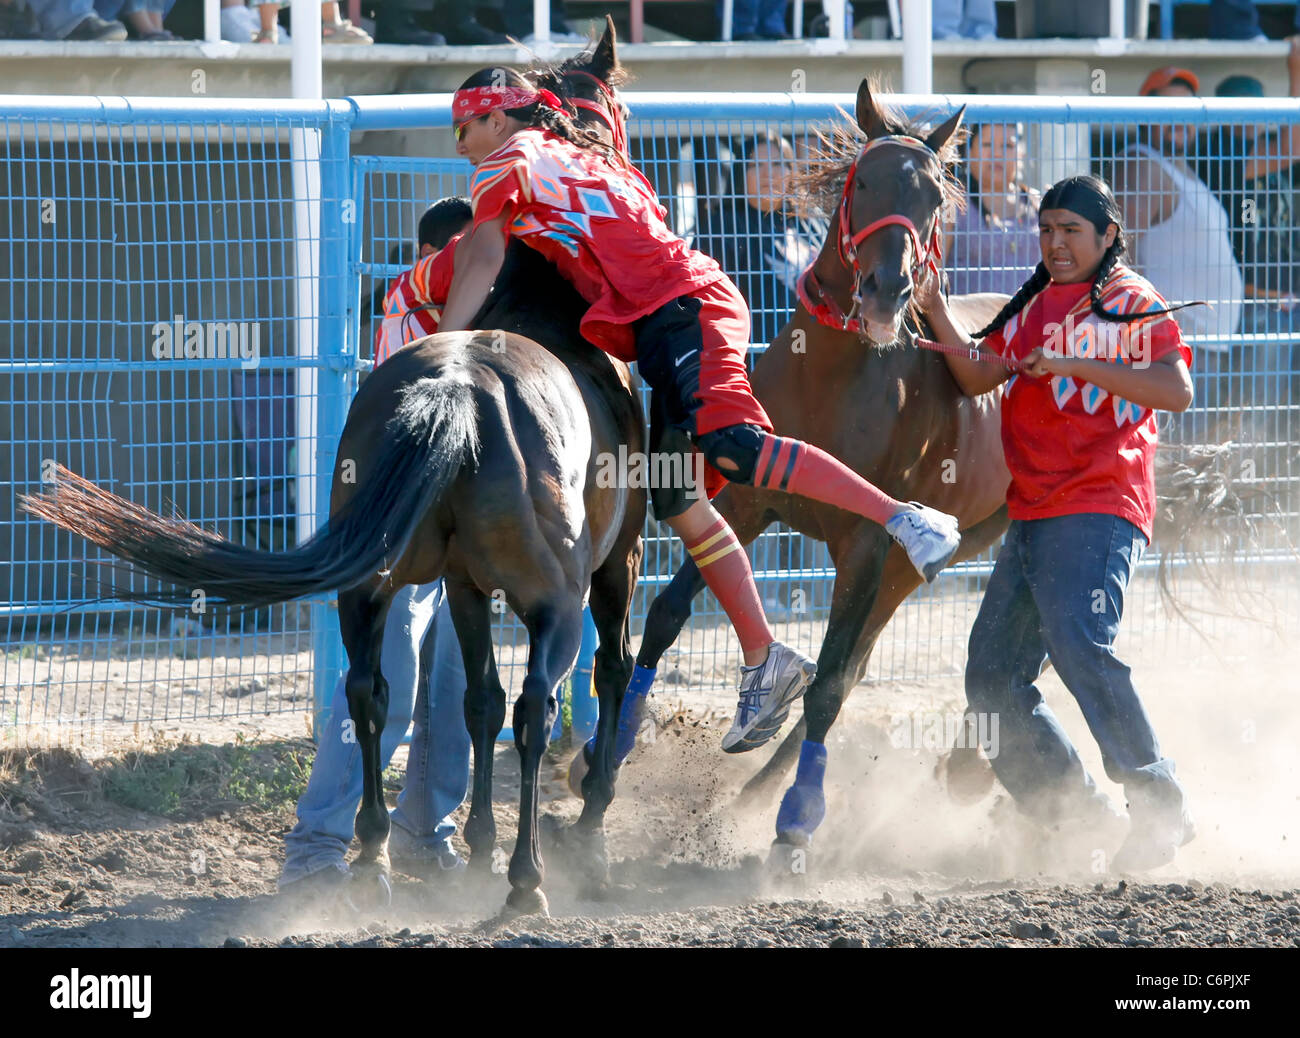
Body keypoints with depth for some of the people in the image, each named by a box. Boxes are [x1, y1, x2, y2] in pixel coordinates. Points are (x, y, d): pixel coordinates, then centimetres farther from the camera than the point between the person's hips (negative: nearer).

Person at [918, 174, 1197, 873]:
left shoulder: (1132, 302, 0)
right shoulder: (1032, 307, 19)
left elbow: (1176, 391, -13)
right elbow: (978, 377, 10)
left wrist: (1077, 366, -18)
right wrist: (938, 316, -4)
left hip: (1099, 507, -8)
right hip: (1031, 514, 8)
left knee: (1077, 642, -27)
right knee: (992, 676, 5)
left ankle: (1159, 807, -23)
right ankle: (1075, 815, 12)